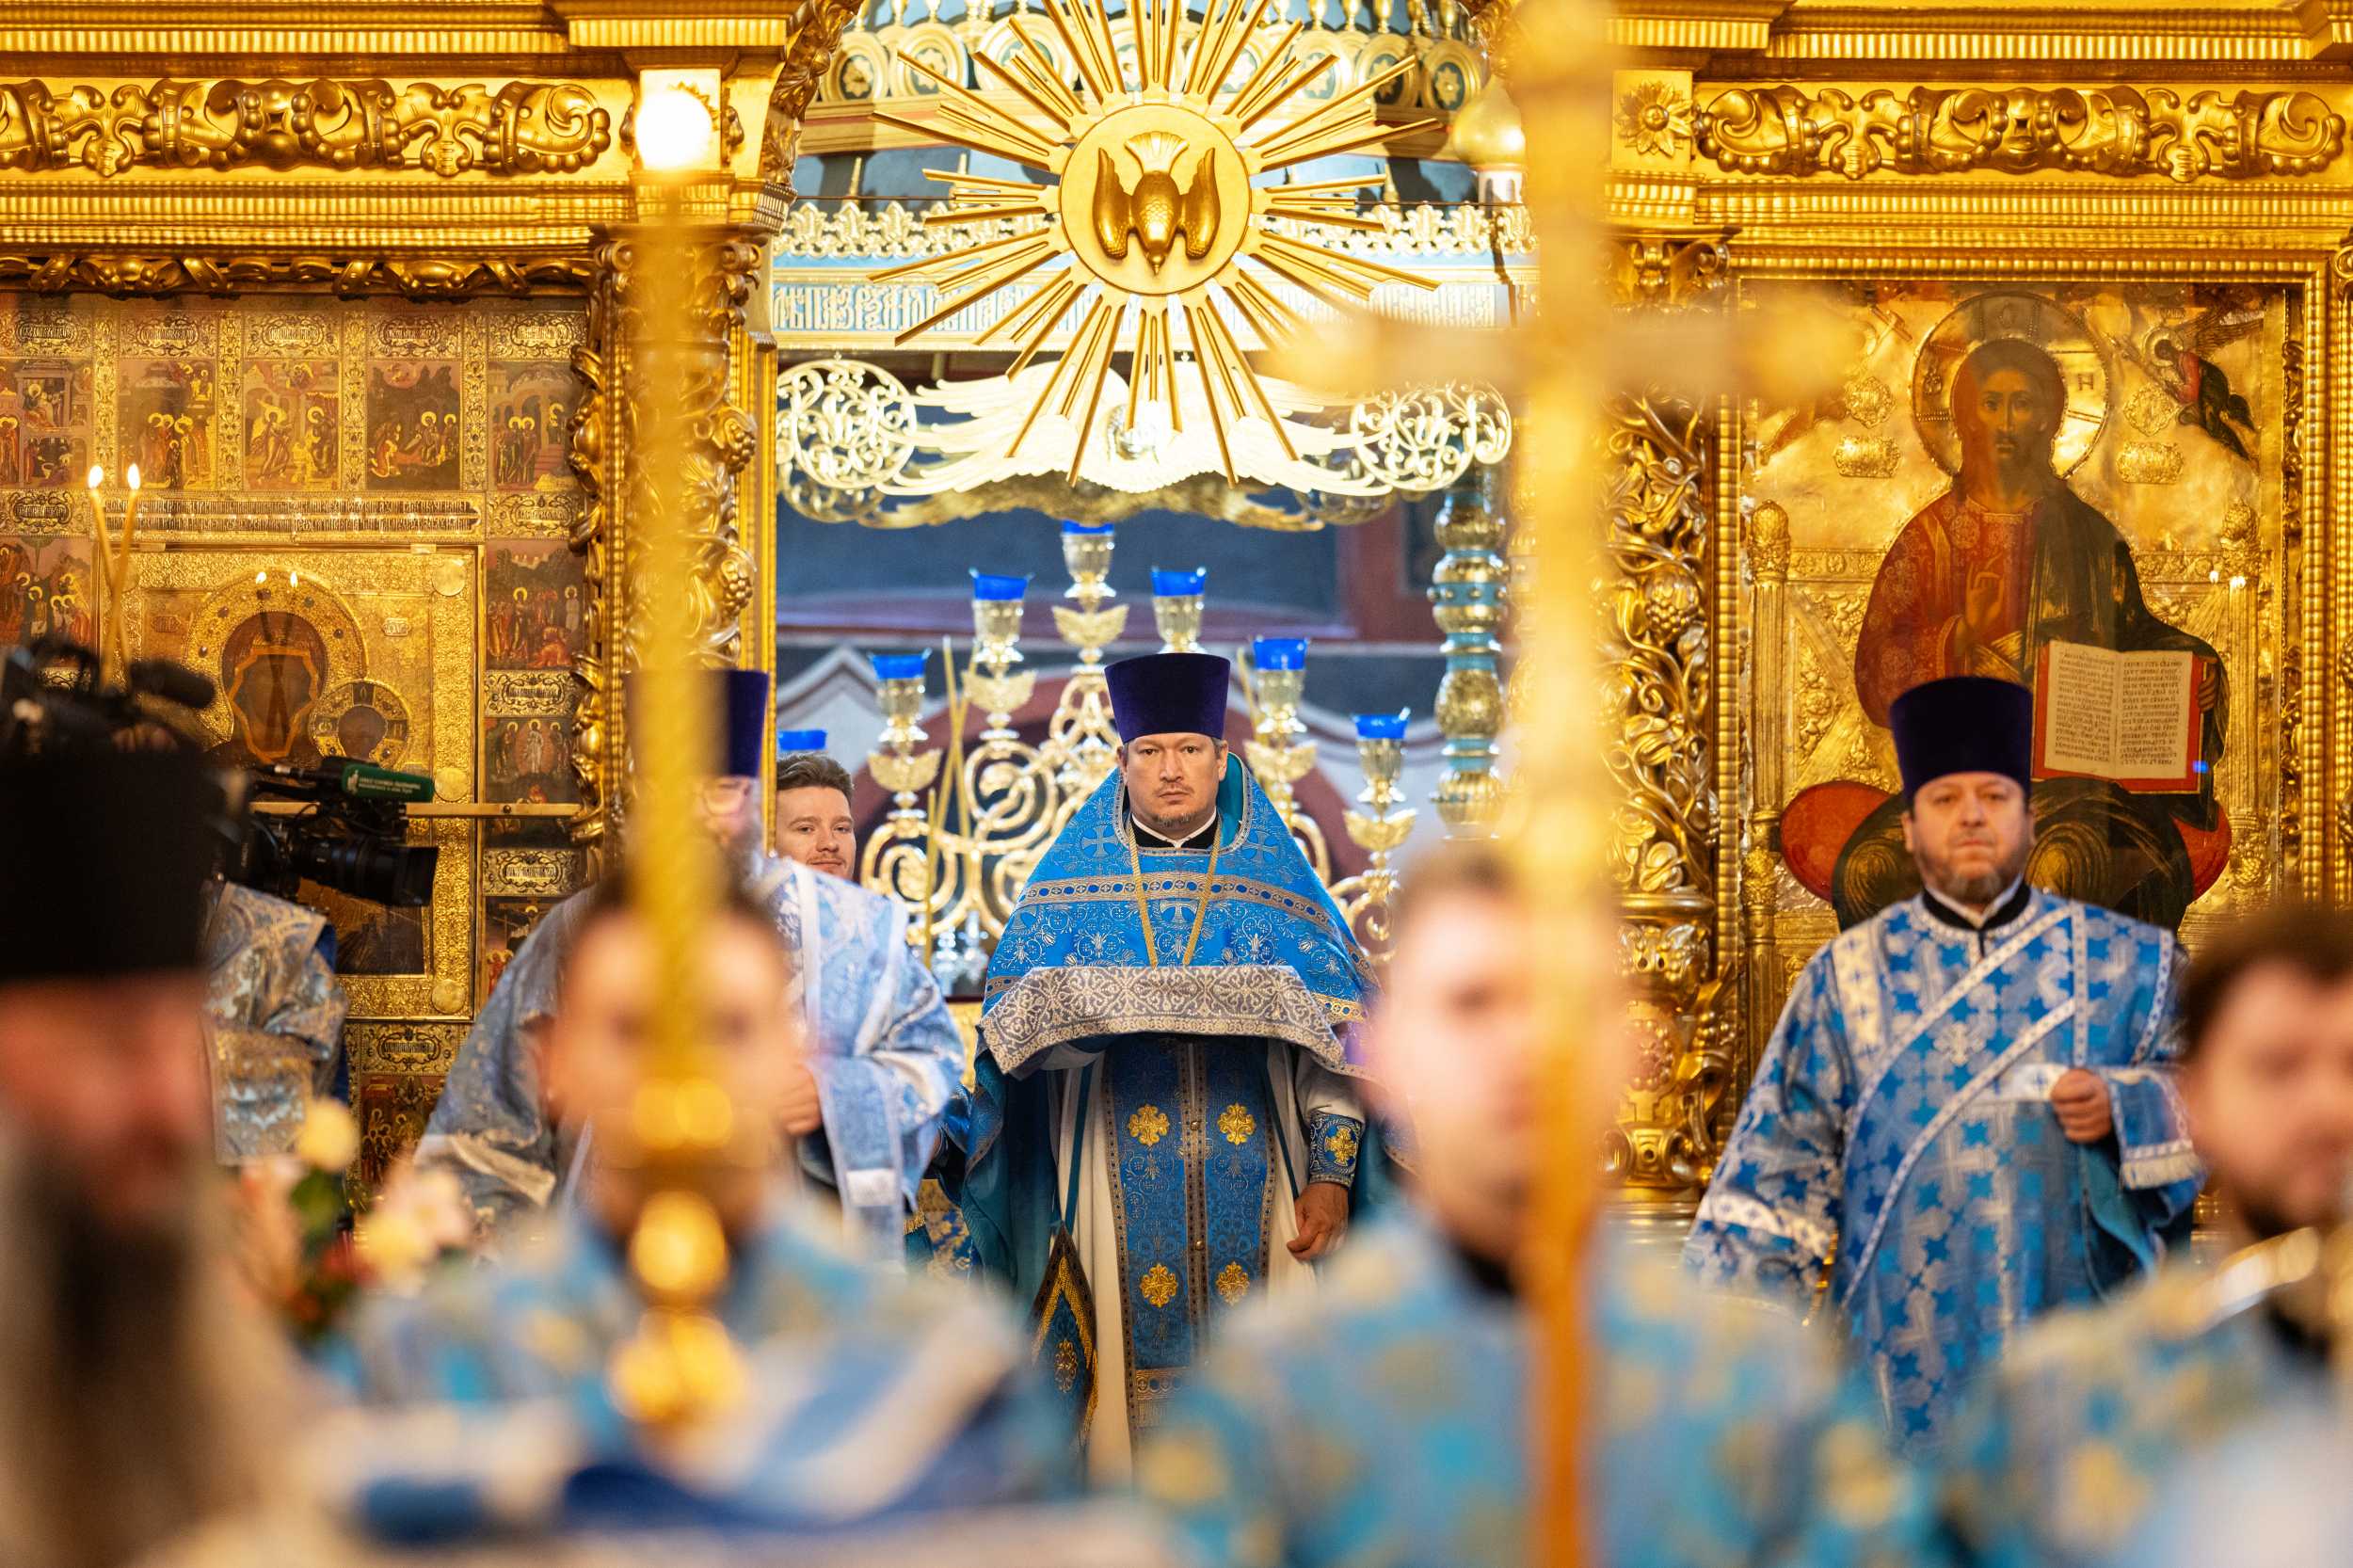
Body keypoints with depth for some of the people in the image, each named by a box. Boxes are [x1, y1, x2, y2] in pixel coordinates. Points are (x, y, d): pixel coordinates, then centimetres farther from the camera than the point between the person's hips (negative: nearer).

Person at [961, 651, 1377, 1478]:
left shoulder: (1281, 889, 10)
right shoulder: (1071, 887, 10)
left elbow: (1336, 1049, 5)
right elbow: (1011, 1035, 3)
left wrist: (1332, 1174, -4)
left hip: (1253, 1184, 1)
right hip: (1117, 1184, 0)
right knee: (1132, 1370, -6)